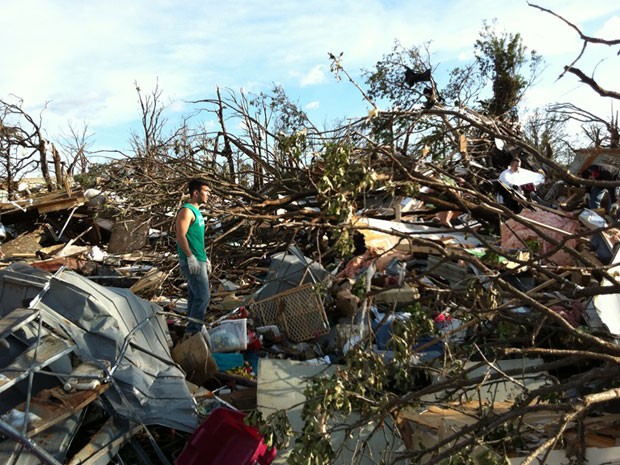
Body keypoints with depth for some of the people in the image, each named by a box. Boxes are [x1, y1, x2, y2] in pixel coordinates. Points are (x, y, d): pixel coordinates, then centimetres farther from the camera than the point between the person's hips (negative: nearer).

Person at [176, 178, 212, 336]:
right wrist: (191, 257, -25)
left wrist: (205, 258, 23)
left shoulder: (196, 211, 17)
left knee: (194, 296, 15)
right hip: (192, 262, -10)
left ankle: (193, 331, 24)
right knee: (203, 296, -10)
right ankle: (192, 331, -1)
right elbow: (181, 236, -21)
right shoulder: (186, 211, -13)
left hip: (199, 260, 10)